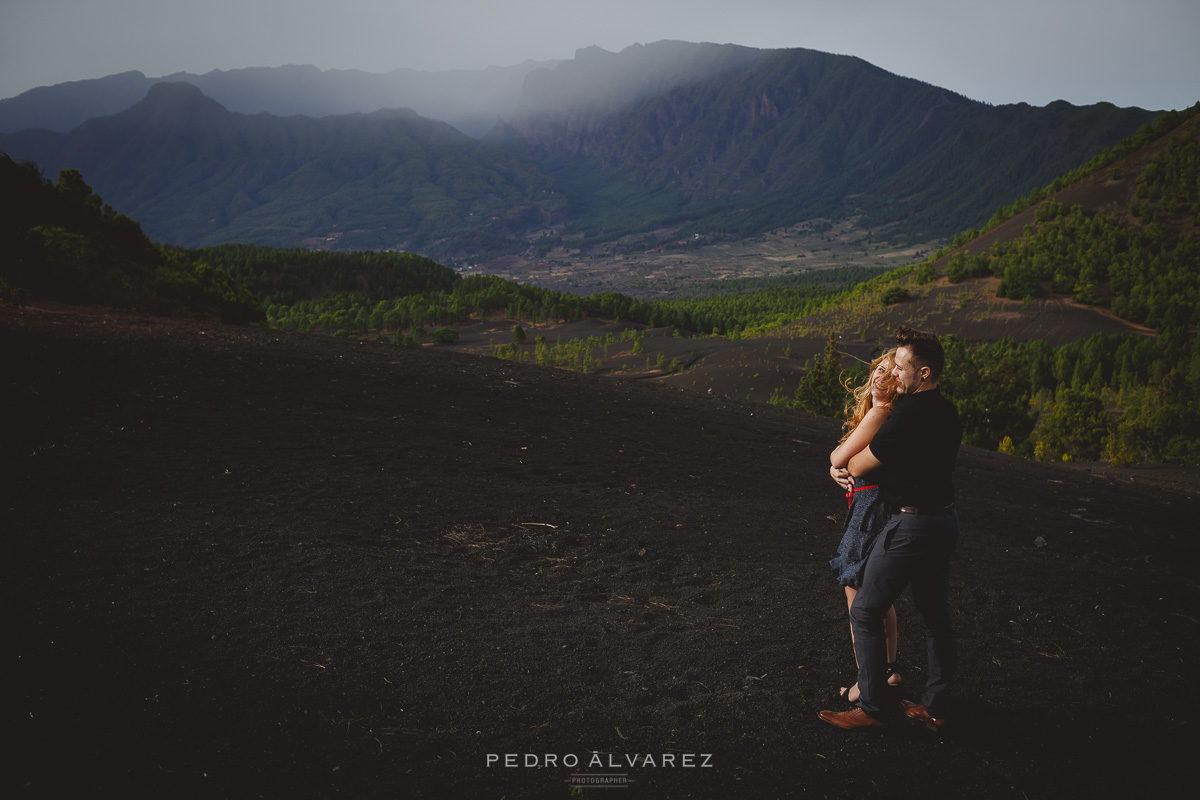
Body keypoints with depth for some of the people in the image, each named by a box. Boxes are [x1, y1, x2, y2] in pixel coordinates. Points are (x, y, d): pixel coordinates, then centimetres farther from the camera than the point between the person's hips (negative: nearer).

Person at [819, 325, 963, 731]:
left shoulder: (908, 415, -21)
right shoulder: (946, 412, 9)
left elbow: (860, 464, -12)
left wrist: (844, 465, 12)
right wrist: (846, 466, 12)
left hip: (910, 525, -9)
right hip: (945, 519, 9)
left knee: (866, 612, 3)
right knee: (935, 616, 16)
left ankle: (873, 707, 10)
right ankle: (938, 706, 26)